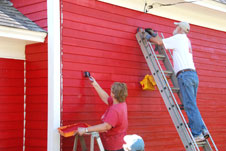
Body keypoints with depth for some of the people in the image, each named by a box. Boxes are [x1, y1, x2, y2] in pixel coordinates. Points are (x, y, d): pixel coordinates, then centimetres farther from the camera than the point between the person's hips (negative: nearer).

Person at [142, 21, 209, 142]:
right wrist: (155, 35, 37)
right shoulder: (186, 40, 26)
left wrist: (149, 37, 15)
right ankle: (202, 130, 3)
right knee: (191, 106, 9)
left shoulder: (179, 37, 1)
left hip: (185, 74, -9)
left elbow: (160, 42, 0)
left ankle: (197, 134, -12)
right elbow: (165, 42, 32)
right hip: (193, 75, 9)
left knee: (190, 106, -10)